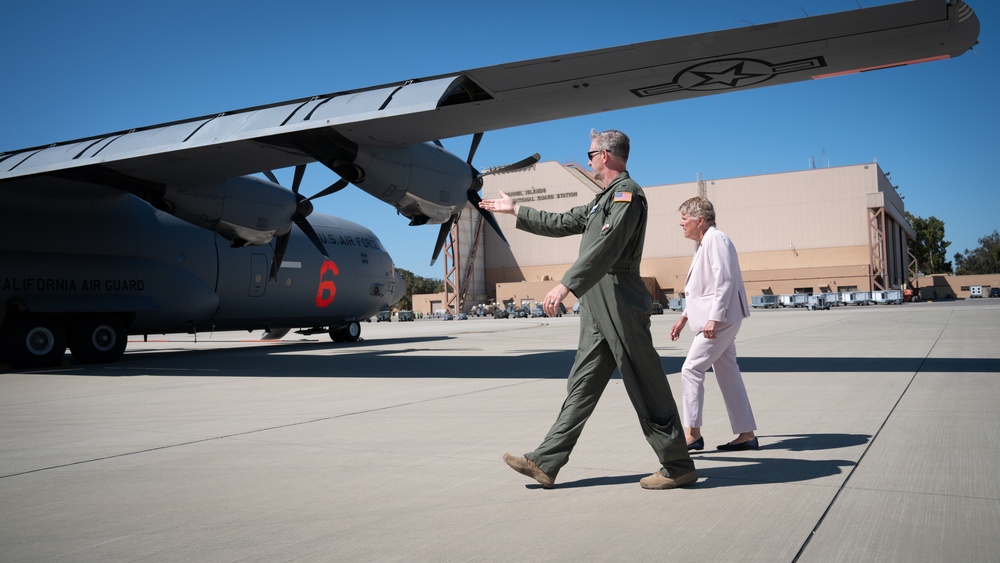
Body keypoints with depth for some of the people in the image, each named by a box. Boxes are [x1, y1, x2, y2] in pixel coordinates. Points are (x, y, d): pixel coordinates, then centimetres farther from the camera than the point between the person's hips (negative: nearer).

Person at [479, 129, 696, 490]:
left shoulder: (627, 193, -9)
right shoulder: (604, 199, 23)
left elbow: (607, 247, -23)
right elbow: (560, 224, 30)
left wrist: (566, 285, -30)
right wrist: (514, 211, 35)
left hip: (620, 304, -10)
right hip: (597, 309, 10)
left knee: (646, 388, -4)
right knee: (581, 385, 7)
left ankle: (679, 467, 7)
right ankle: (545, 463, 10)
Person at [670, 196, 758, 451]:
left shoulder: (716, 239, -13)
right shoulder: (703, 244, 18)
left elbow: (724, 281, -21)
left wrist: (714, 317, -25)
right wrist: (684, 317, 24)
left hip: (721, 319, -10)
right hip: (721, 321, 10)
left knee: (691, 370, -8)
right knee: (728, 374, 11)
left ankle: (692, 434, -2)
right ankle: (746, 434, 17)